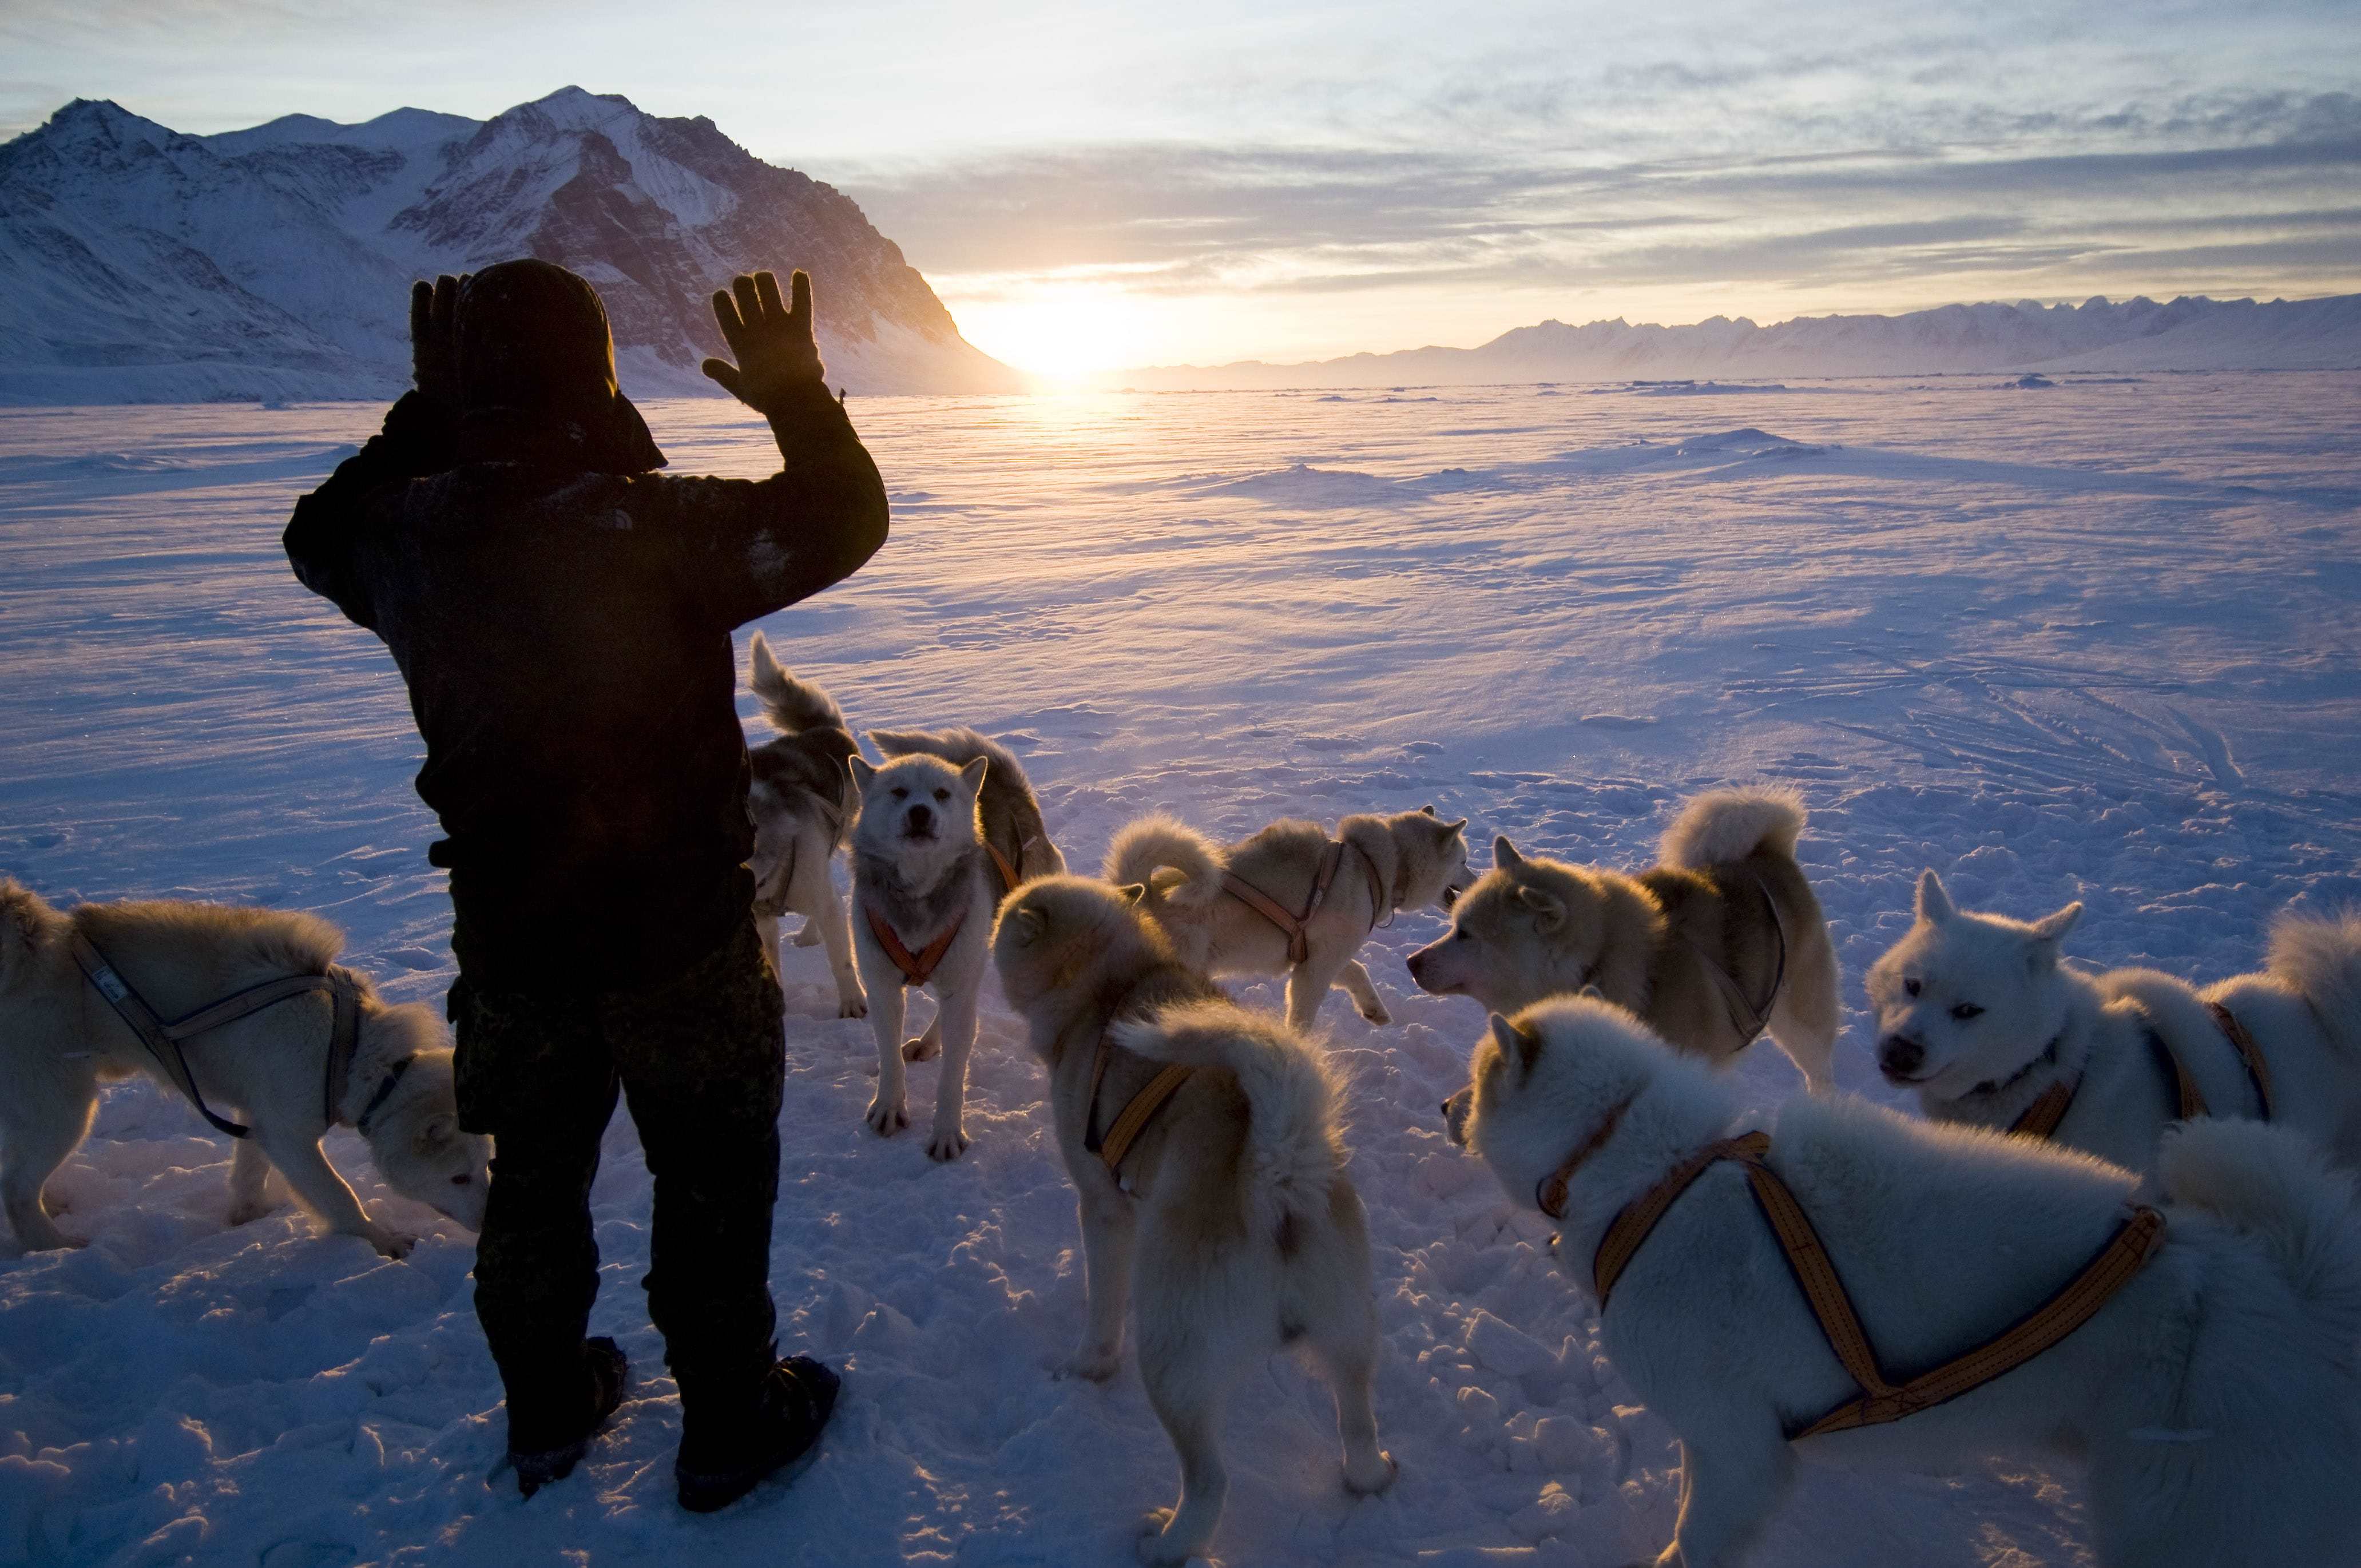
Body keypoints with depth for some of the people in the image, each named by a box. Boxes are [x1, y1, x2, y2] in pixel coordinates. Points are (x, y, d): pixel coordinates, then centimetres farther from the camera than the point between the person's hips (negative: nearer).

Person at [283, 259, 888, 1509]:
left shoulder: (408, 534, -8)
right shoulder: (653, 530, -24)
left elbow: (321, 535, 17)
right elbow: (840, 521, -14)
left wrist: (427, 416, 16)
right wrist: (800, 399, -7)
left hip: (508, 937, 5)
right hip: (675, 938, -5)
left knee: (534, 1176, 22)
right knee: (712, 1180, 13)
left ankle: (546, 1410, 41)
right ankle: (728, 1426, 28)